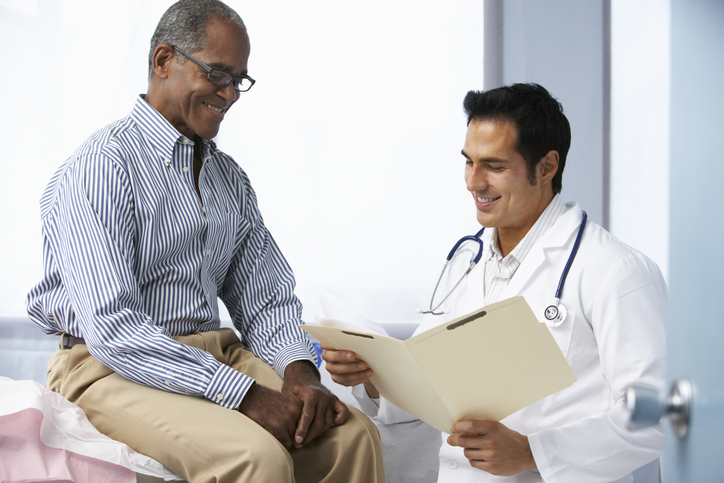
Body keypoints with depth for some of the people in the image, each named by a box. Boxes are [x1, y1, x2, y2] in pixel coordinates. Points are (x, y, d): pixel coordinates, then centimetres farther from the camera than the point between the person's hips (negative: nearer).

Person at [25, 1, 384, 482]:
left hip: (216, 352, 7)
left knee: (353, 431, -16)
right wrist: (247, 396, -25)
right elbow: (112, 329, -21)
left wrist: (299, 370, -11)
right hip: (114, 369, -7)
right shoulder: (102, 166, -11)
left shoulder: (231, 179, 15)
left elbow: (265, 301, 13)